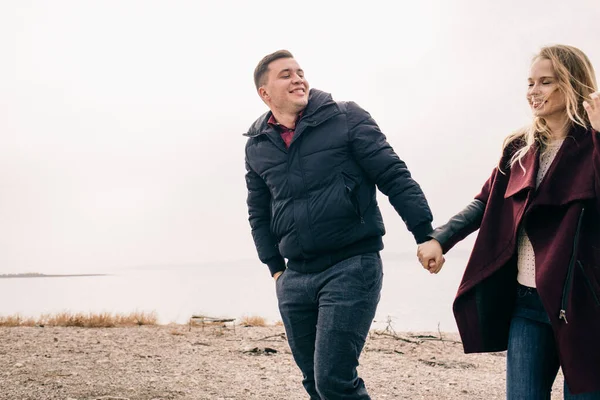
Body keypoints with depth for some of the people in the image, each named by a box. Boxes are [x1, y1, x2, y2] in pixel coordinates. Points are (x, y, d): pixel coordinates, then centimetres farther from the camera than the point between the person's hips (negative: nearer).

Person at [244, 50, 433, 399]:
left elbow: (395, 177, -6)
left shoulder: (346, 118, -3)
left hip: (353, 266, -5)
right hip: (295, 278, 5)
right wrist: (276, 268, 13)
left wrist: (425, 236, -11)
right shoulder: (257, 146, 10)